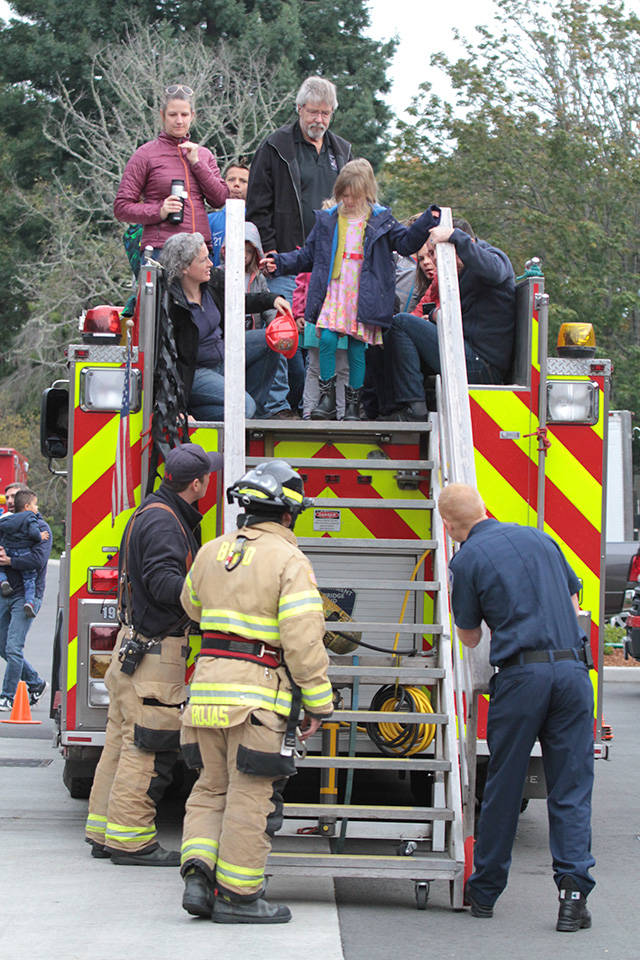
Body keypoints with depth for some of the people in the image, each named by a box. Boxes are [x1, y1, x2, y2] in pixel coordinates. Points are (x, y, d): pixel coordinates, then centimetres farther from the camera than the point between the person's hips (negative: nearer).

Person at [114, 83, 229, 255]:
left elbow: (220, 199, 7)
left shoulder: (203, 154, 17)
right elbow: (121, 207, 1)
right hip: (159, 248, -4)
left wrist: (196, 163, 0)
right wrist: (159, 212, -15)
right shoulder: (146, 154, 4)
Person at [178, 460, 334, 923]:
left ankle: (199, 871, 3)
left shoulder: (212, 552, 11)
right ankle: (237, 895, 3)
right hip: (260, 694, -6)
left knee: (212, 788, 17)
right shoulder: (289, 562, -9)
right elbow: (303, 639, -15)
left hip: (208, 687, 6)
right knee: (250, 796, 0)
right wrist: (318, 702, -8)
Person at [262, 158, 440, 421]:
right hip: (333, 292, 1)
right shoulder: (327, 220, 11)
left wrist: (426, 222, -12)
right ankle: (327, 397, -5)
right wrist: (280, 262, 9)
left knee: (357, 349, -2)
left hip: (363, 296, -1)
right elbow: (307, 256, 18)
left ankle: (353, 405, 8)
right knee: (327, 339, -16)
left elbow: (406, 242, 2)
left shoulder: (381, 221, 7)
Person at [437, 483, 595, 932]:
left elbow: (469, 637, 10)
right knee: (571, 789, 3)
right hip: (574, 668, 3)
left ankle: (484, 891, 18)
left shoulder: (467, 560, 0)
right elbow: (573, 597, 27)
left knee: (504, 786, 8)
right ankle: (574, 889, -8)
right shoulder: (538, 537, 14)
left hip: (522, 674, -3)